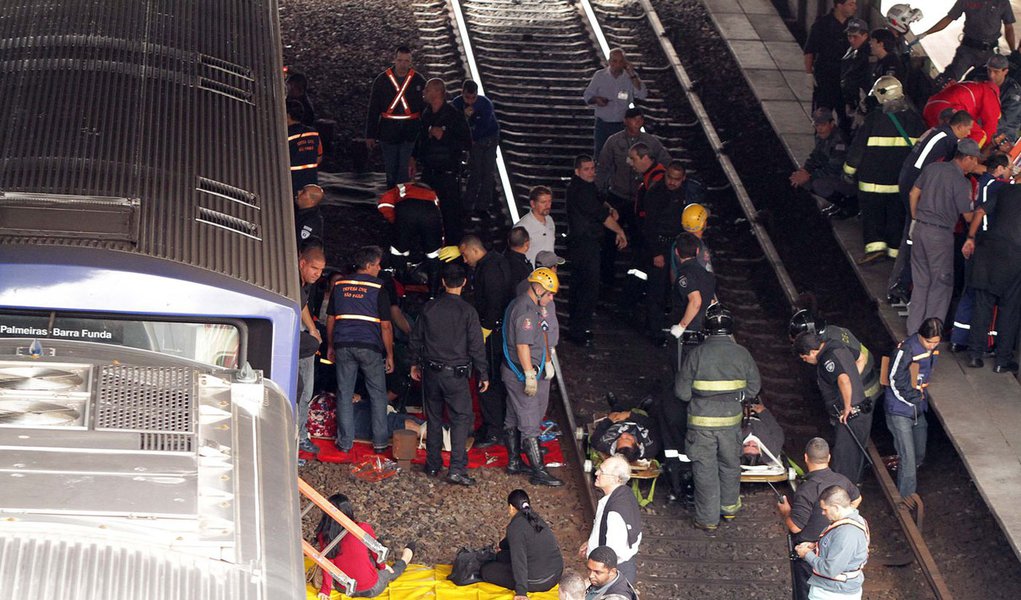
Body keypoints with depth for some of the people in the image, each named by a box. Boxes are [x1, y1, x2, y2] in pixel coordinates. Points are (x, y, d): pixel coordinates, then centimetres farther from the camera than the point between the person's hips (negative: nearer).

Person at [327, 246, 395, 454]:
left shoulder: (339, 285, 7)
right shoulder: (378, 288, -5)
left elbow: (331, 319, 12)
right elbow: (385, 326, -5)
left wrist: (330, 347, 21)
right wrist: (389, 355, 1)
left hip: (343, 345, 3)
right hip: (370, 347, -3)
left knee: (344, 394, 7)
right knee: (378, 395, 9)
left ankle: (345, 442, 9)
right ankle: (380, 441, 10)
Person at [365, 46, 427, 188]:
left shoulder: (419, 81, 1)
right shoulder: (381, 80, 2)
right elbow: (373, 110, 5)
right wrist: (370, 135, 3)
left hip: (410, 134, -2)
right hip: (388, 133, 2)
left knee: (405, 171, -9)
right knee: (391, 171, 12)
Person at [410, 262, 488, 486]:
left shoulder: (429, 308, 0)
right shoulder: (467, 311, -12)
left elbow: (416, 337, 10)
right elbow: (476, 346, -10)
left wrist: (415, 363, 24)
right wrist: (483, 375, 0)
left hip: (431, 372, 4)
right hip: (455, 374, -4)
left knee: (433, 417, 16)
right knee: (461, 418, 0)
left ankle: (433, 464, 23)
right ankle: (457, 468, -10)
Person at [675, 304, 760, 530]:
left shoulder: (697, 354, -12)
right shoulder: (742, 354, -4)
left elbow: (682, 391, -8)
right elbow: (753, 388, 5)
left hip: (701, 421, -2)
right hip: (732, 419, 2)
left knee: (705, 469, 7)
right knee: (730, 464, 22)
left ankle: (708, 518, 13)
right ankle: (729, 507, 38)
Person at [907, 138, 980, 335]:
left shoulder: (932, 168, 5)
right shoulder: (961, 182, -14)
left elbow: (914, 193, 13)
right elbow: (968, 216, -10)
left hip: (920, 228, 7)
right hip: (940, 234, -7)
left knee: (920, 281, 16)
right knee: (941, 283, 6)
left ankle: (913, 328, 20)